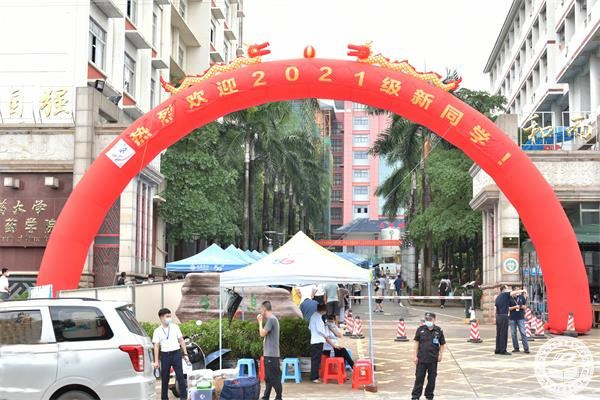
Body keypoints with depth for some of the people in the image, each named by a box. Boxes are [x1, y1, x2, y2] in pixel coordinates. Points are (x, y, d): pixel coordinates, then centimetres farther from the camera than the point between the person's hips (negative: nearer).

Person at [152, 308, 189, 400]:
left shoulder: (175, 327, 6)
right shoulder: (157, 331, 2)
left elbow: (181, 340, 8)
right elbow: (156, 346, -1)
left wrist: (185, 354, 3)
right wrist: (156, 361, -6)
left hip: (176, 353, 0)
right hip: (165, 355, 0)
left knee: (180, 376, -6)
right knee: (164, 378, 6)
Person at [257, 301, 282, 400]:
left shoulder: (271, 319, -15)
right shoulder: (271, 319, 15)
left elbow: (262, 333, -17)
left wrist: (260, 321, -9)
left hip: (271, 354, -10)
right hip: (269, 353, 10)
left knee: (274, 376, -6)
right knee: (268, 376, 13)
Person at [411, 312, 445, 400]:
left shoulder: (439, 331, -2)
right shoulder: (420, 329, -2)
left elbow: (442, 344, 8)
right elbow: (416, 343, 3)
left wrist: (440, 355, -2)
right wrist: (415, 355, 0)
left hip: (433, 360, 1)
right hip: (421, 359, 0)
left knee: (431, 379, 9)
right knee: (419, 378, 3)